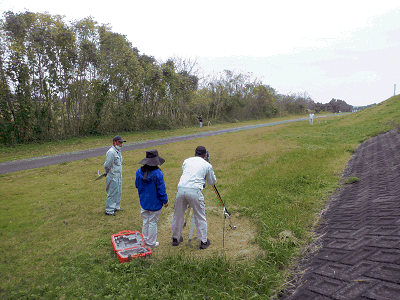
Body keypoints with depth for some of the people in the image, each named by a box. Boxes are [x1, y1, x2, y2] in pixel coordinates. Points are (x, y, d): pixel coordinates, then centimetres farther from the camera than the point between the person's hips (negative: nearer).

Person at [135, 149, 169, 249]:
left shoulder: (139, 172, -6)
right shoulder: (158, 173, -23)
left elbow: (137, 185, 8)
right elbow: (161, 189, -17)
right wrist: (165, 201, -4)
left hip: (143, 202, 5)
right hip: (155, 203, -5)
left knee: (145, 221, 21)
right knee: (153, 222, 9)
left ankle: (145, 239, 35)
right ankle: (151, 243, 22)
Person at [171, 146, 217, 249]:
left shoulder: (186, 161, 20)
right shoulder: (207, 165, 12)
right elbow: (212, 182, 21)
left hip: (181, 189, 4)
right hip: (194, 191, -3)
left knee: (178, 215, 18)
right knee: (200, 217, 11)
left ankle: (176, 238, 33)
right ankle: (203, 241, 19)